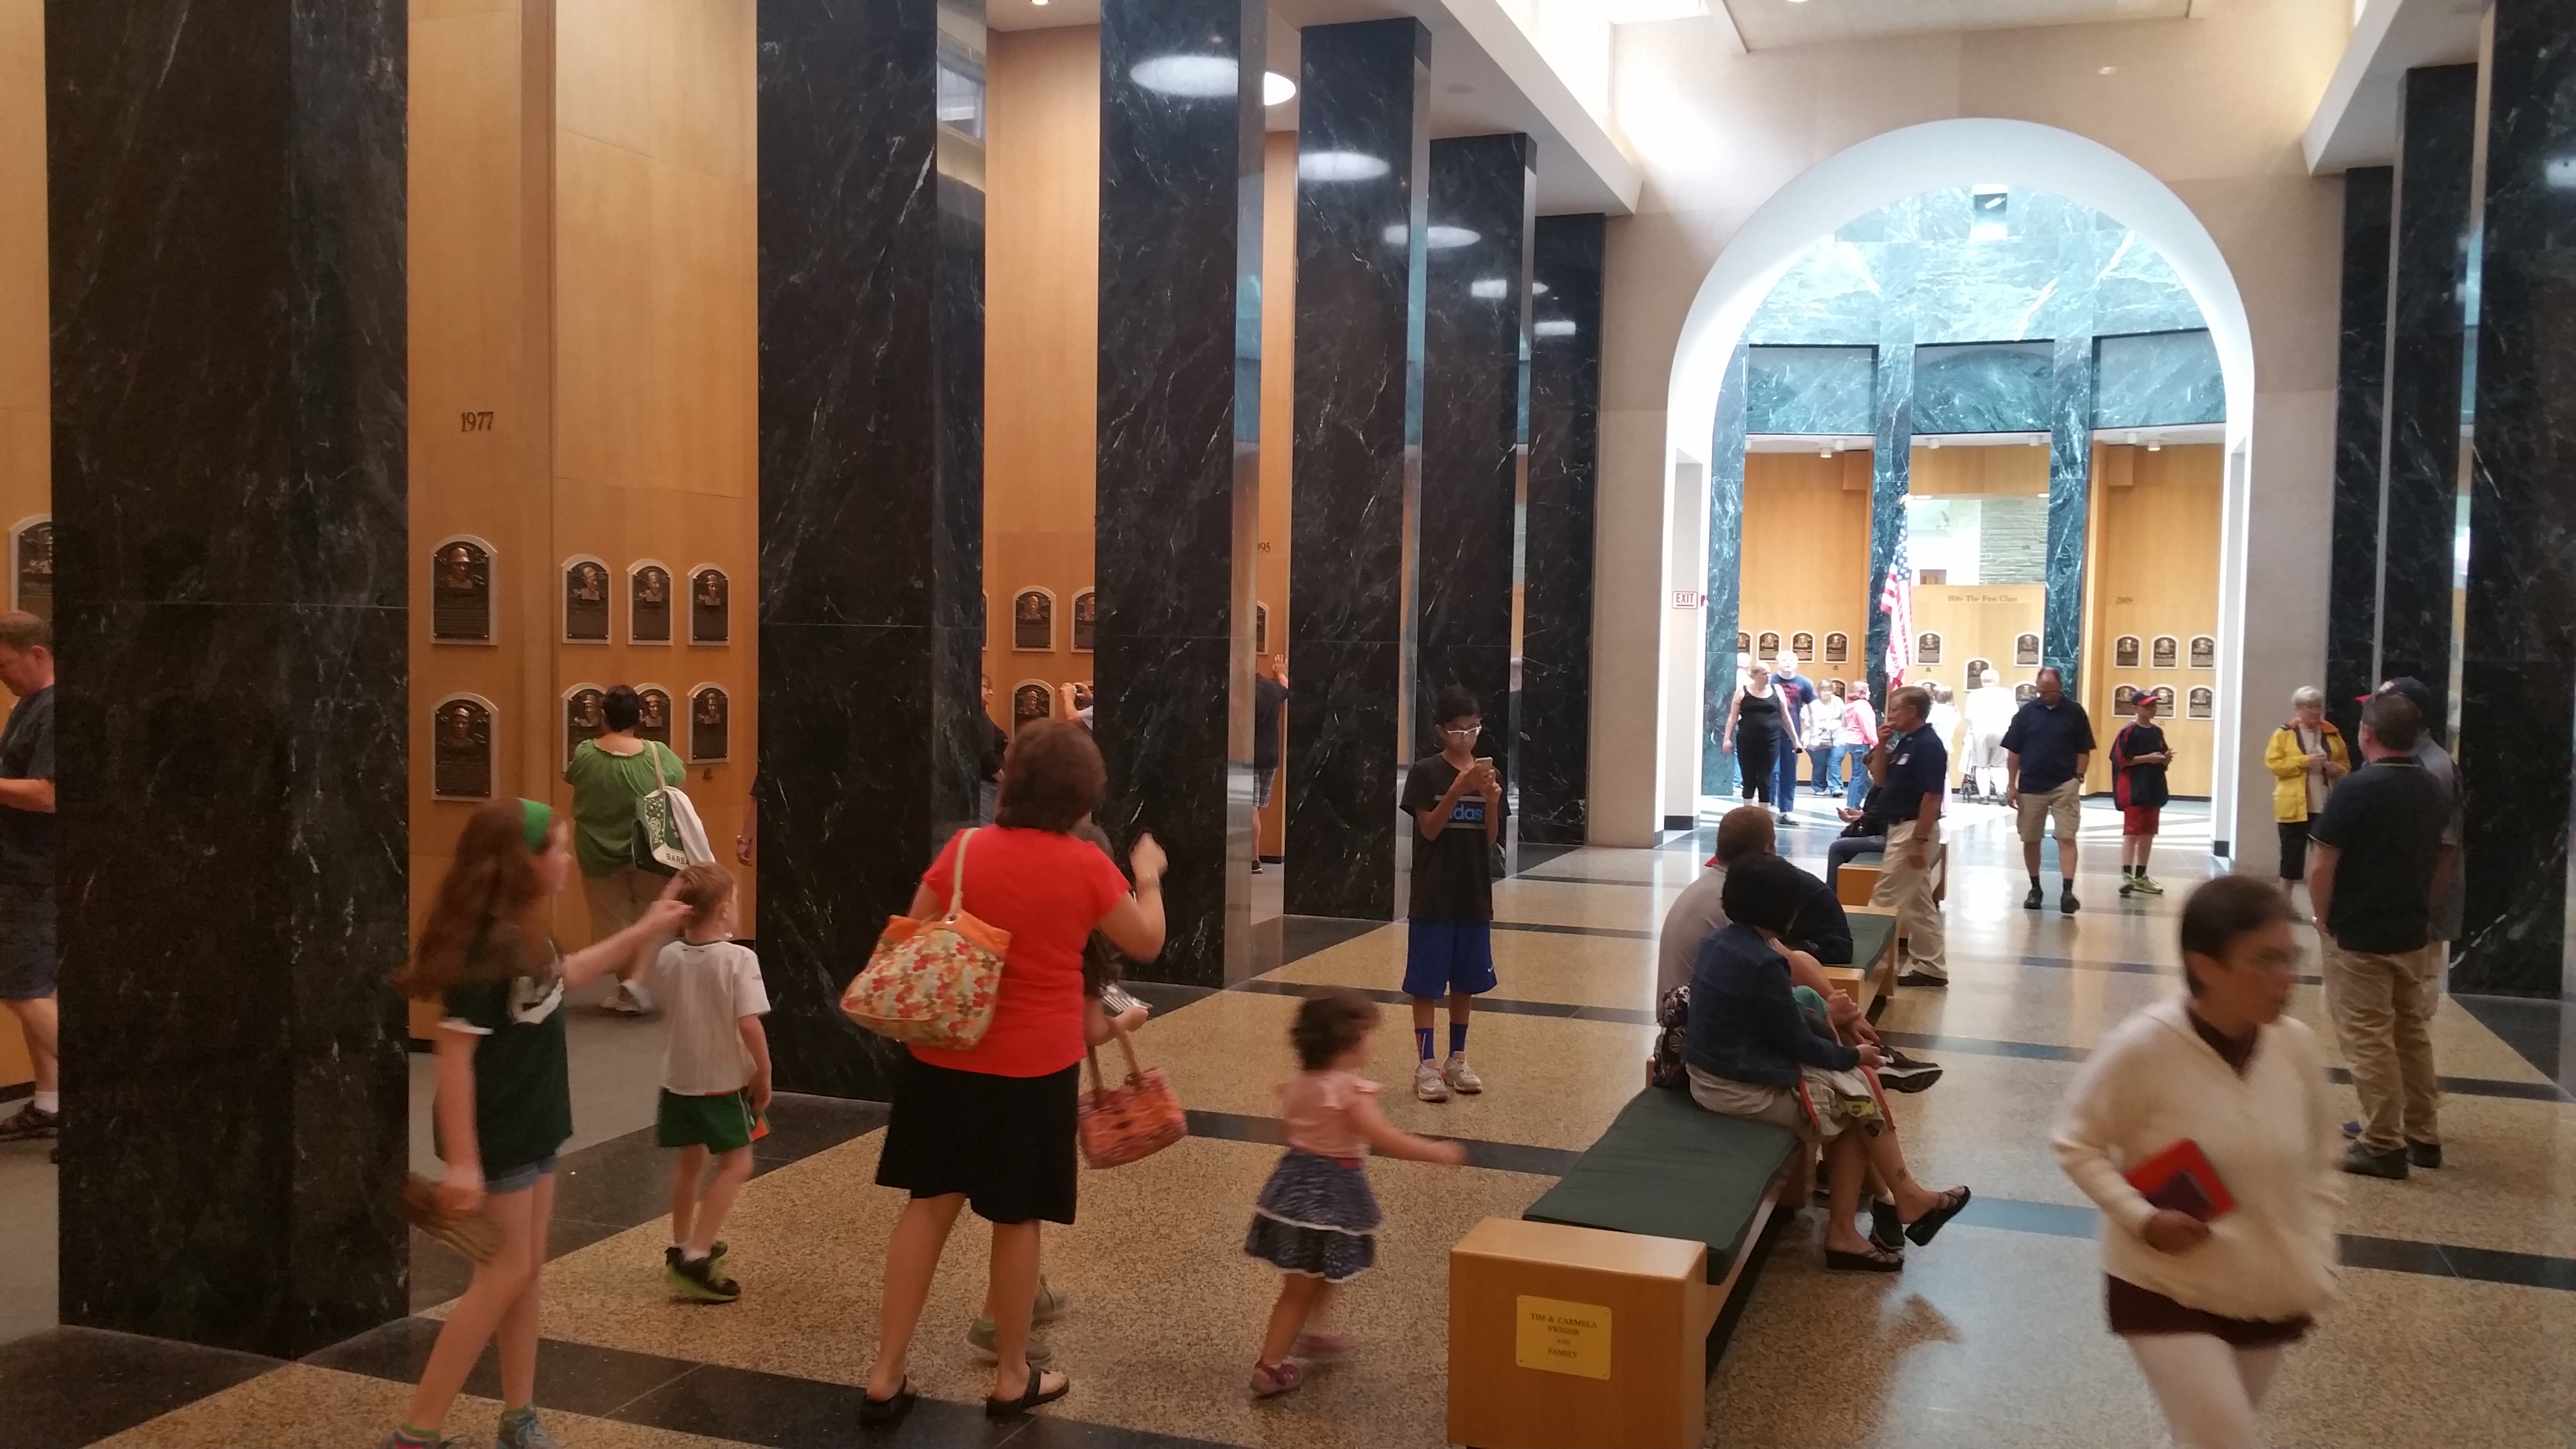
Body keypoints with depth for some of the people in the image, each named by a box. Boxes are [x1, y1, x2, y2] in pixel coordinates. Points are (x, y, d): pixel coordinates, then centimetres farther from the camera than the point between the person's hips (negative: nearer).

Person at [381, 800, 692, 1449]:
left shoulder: (525, 935, 3)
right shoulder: (486, 945, -25)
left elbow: (563, 977, 26)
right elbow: (454, 1053, -27)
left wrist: (642, 932, 24)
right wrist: (462, 1161, -28)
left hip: (531, 1129, 9)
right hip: (495, 1138, -9)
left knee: (527, 1273, 14)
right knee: (504, 1275, -3)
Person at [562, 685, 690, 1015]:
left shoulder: (584, 755, -12)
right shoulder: (657, 755, -14)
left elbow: (569, 777, 7)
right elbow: (681, 777, 3)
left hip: (600, 856, 1)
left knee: (613, 922, 14)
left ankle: (627, 988, 20)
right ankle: (637, 979, -7)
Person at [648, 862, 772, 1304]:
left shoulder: (668, 957, -3)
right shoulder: (739, 959, -20)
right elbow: (749, 1024, -24)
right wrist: (764, 1074, -11)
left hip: (679, 1079, 6)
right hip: (725, 1082, -6)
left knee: (690, 1161, 23)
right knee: (736, 1166, 2)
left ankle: (682, 1247, 36)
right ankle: (695, 1258, -11)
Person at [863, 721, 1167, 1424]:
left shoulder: (965, 849, -5)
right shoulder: (1085, 867, -10)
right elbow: (1147, 943, 4)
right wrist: (1149, 876, 19)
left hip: (945, 1056, 3)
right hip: (1034, 1066, -2)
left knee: (930, 1205, 12)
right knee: (1016, 1219, 10)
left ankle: (885, 1378, 15)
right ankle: (1011, 1379, 24)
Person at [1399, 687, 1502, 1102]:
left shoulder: (1488, 773, 5)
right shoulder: (1426, 773, -7)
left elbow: (1490, 840, 3)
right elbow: (1429, 829, -13)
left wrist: (1491, 800, -16)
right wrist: (1459, 789, -25)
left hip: (1474, 896, 4)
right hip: (1433, 897, -4)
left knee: (1466, 982, 12)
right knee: (1426, 983, 0)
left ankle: (1458, 1059, 23)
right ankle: (1426, 1064, 6)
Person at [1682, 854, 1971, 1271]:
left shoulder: (1720, 939, 4)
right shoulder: (1762, 964, -24)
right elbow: (1798, 1045, -14)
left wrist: (1838, 1044, 11)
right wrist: (1853, 1057, 3)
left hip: (1711, 1074, 9)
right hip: (1743, 1089, -9)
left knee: (1850, 1107, 12)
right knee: (1859, 1098, 7)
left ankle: (1844, 1232, 12)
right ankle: (1907, 1200, 26)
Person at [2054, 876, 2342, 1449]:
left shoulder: (2296, 1044, -7)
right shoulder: (2143, 1046, -21)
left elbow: (2318, 1167, 8)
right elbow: (2077, 1143, -9)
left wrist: (2317, 1270, 4)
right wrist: (2141, 1218, -21)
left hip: (2268, 1293, 5)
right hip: (2165, 1290, -5)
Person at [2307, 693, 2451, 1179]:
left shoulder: (2357, 788, -18)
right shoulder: (2434, 792, 4)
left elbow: (2320, 868, -18)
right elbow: (2449, 859, 15)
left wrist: (2324, 921, -4)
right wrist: (2418, 904, 19)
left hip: (2358, 937, -7)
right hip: (2414, 934, 7)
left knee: (2368, 1041, 0)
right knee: (2413, 1034, 17)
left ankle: (2384, 1145, 4)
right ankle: (2424, 1136, 26)